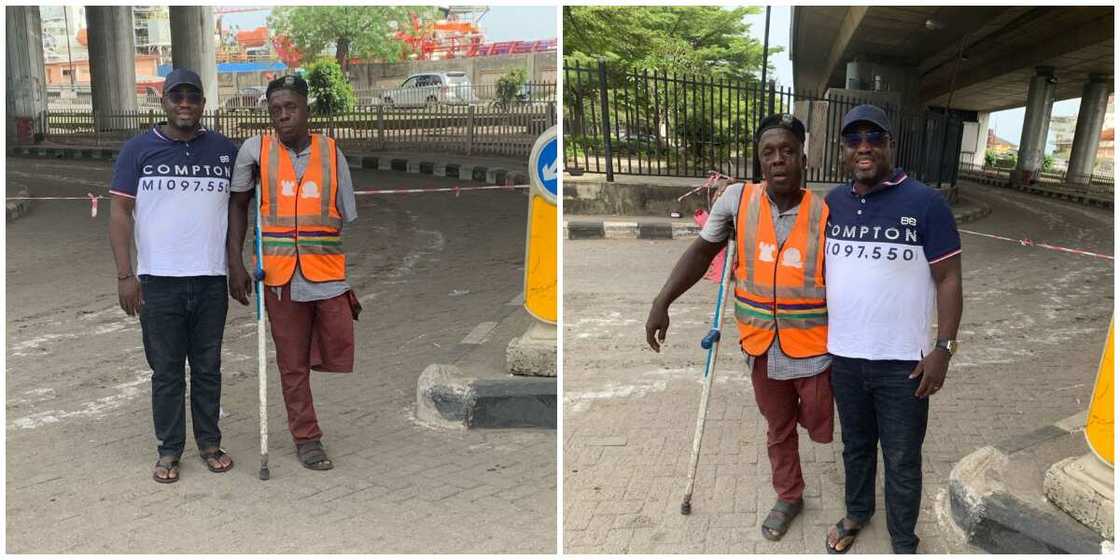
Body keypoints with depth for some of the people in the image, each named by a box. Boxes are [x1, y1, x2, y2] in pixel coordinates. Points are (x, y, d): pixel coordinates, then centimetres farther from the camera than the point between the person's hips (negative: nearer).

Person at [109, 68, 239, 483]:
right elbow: (120, 213, -1)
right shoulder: (139, 150, 1)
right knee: (166, 371, 6)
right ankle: (168, 451, 17)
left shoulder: (225, 150, 7)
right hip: (158, 279, -1)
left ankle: (209, 443, 23)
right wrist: (125, 275, -7)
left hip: (211, 279, 2)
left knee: (207, 368, 11)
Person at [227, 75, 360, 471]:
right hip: (280, 277, 0)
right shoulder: (256, 150, 0)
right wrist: (236, 263, 1)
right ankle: (306, 438, 24)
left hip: (328, 275, 0)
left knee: (338, 356, -5)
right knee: (292, 363, 9)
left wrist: (348, 285, 5)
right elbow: (237, 204, 9)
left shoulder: (331, 154, 1)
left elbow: (345, 219, 5)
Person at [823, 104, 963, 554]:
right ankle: (856, 512, 44)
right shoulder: (832, 202, 3)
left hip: (904, 362, -4)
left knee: (902, 459, 9)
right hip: (844, 355, 4)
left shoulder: (925, 203, -11)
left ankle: (903, 542, 28)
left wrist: (943, 347, -12)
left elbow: (949, 278, -9)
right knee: (856, 446, 22)